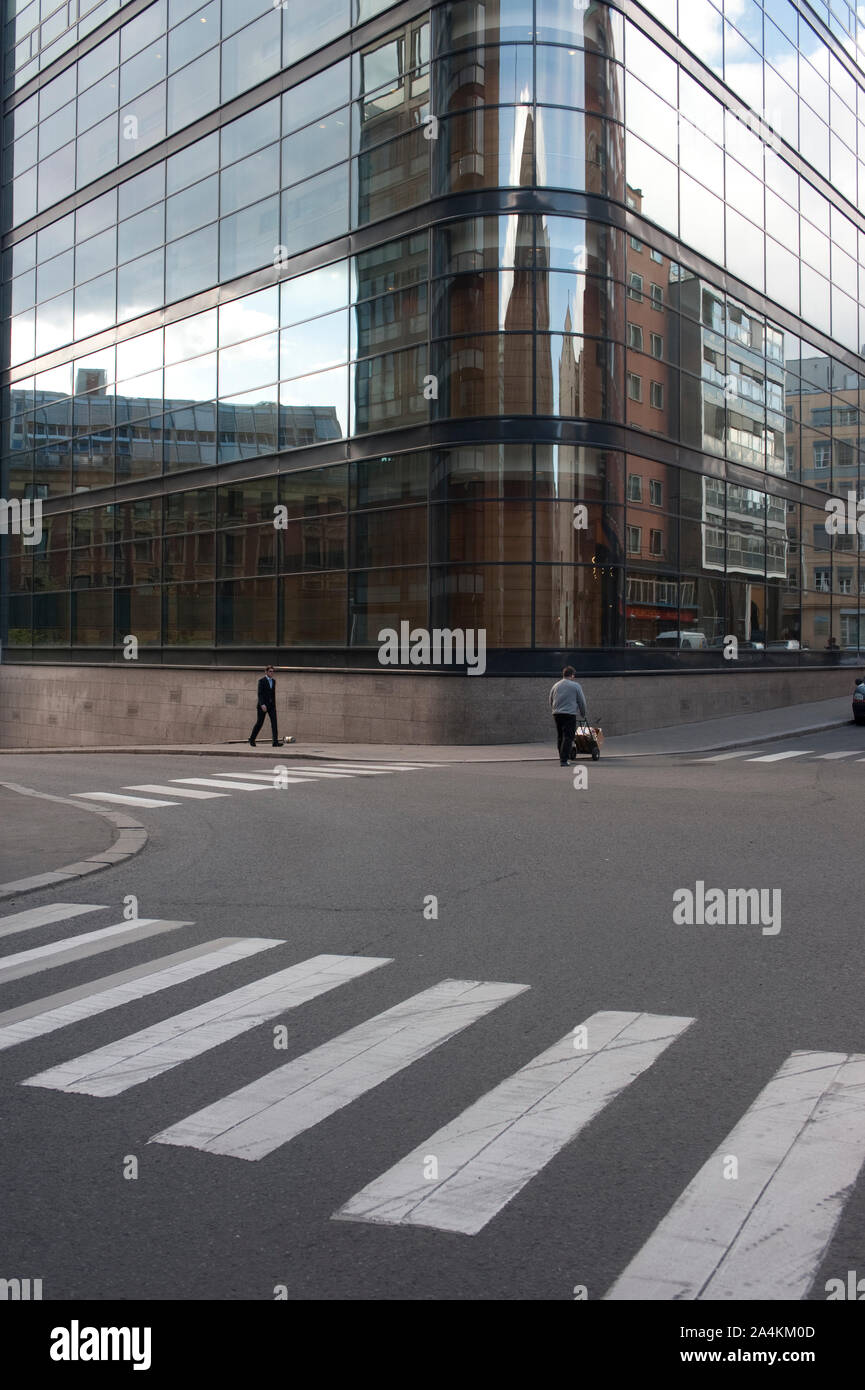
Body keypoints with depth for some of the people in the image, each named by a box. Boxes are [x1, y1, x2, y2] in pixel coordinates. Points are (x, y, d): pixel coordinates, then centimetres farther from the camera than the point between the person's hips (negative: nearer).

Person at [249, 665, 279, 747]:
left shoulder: (273, 681, 12)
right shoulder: (262, 681, -8)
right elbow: (260, 694, -15)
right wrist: (262, 705, -25)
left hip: (271, 705, 5)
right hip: (263, 705, -5)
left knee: (274, 722, -7)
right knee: (259, 722, 0)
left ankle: (275, 742, -12)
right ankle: (252, 739, 18)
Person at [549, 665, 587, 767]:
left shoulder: (555, 685, 13)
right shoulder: (576, 686, -1)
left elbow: (550, 702, 18)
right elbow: (582, 702, 3)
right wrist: (583, 714, 16)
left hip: (556, 714, 5)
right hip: (570, 714, -5)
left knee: (560, 737, 14)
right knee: (568, 737, -6)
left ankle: (562, 757, 20)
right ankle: (564, 759, -13)